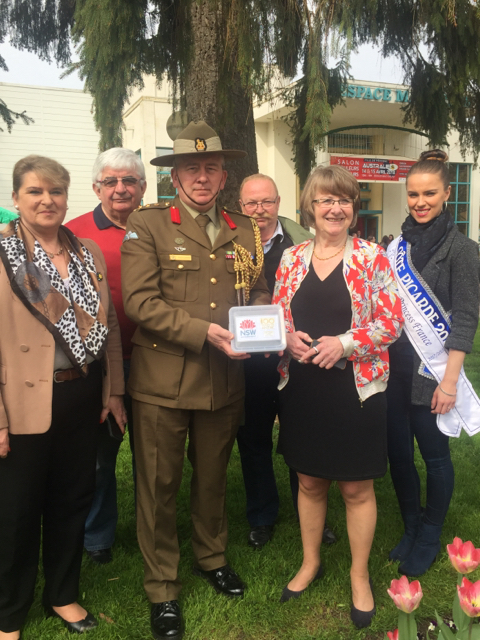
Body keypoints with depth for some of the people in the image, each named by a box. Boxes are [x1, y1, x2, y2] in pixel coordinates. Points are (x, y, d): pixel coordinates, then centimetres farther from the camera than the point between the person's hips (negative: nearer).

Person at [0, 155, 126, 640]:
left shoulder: (88, 254, 7)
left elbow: (108, 326, 12)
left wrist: (114, 389, 9)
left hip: (82, 397, 5)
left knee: (73, 500, 17)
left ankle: (62, 595, 39)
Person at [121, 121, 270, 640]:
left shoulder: (243, 231, 9)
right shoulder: (146, 226, -5)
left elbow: (259, 293, 13)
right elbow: (140, 301, -15)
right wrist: (204, 333, -22)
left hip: (225, 380, 4)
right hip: (162, 381, -4)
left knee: (213, 477, 21)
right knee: (159, 485, 8)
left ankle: (212, 557, 46)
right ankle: (161, 589, 28)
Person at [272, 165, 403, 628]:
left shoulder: (371, 257, -5)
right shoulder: (292, 258, 5)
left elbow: (391, 321, -7)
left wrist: (344, 343, -19)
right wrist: (288, 338, -10)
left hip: (355, 388, -3)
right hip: (301, 387, 3)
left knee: (356, 487, 9)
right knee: (309, 481, 16)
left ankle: (359, 575, 31)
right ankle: (310, 563, 38)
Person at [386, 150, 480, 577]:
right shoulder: (399, 246, 9)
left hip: (432, 373, -5)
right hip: (394, 369, 5)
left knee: (434, 455, 7)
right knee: (398, 452, 12)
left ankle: (429, 539, 28)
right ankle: (411, 529, 33)